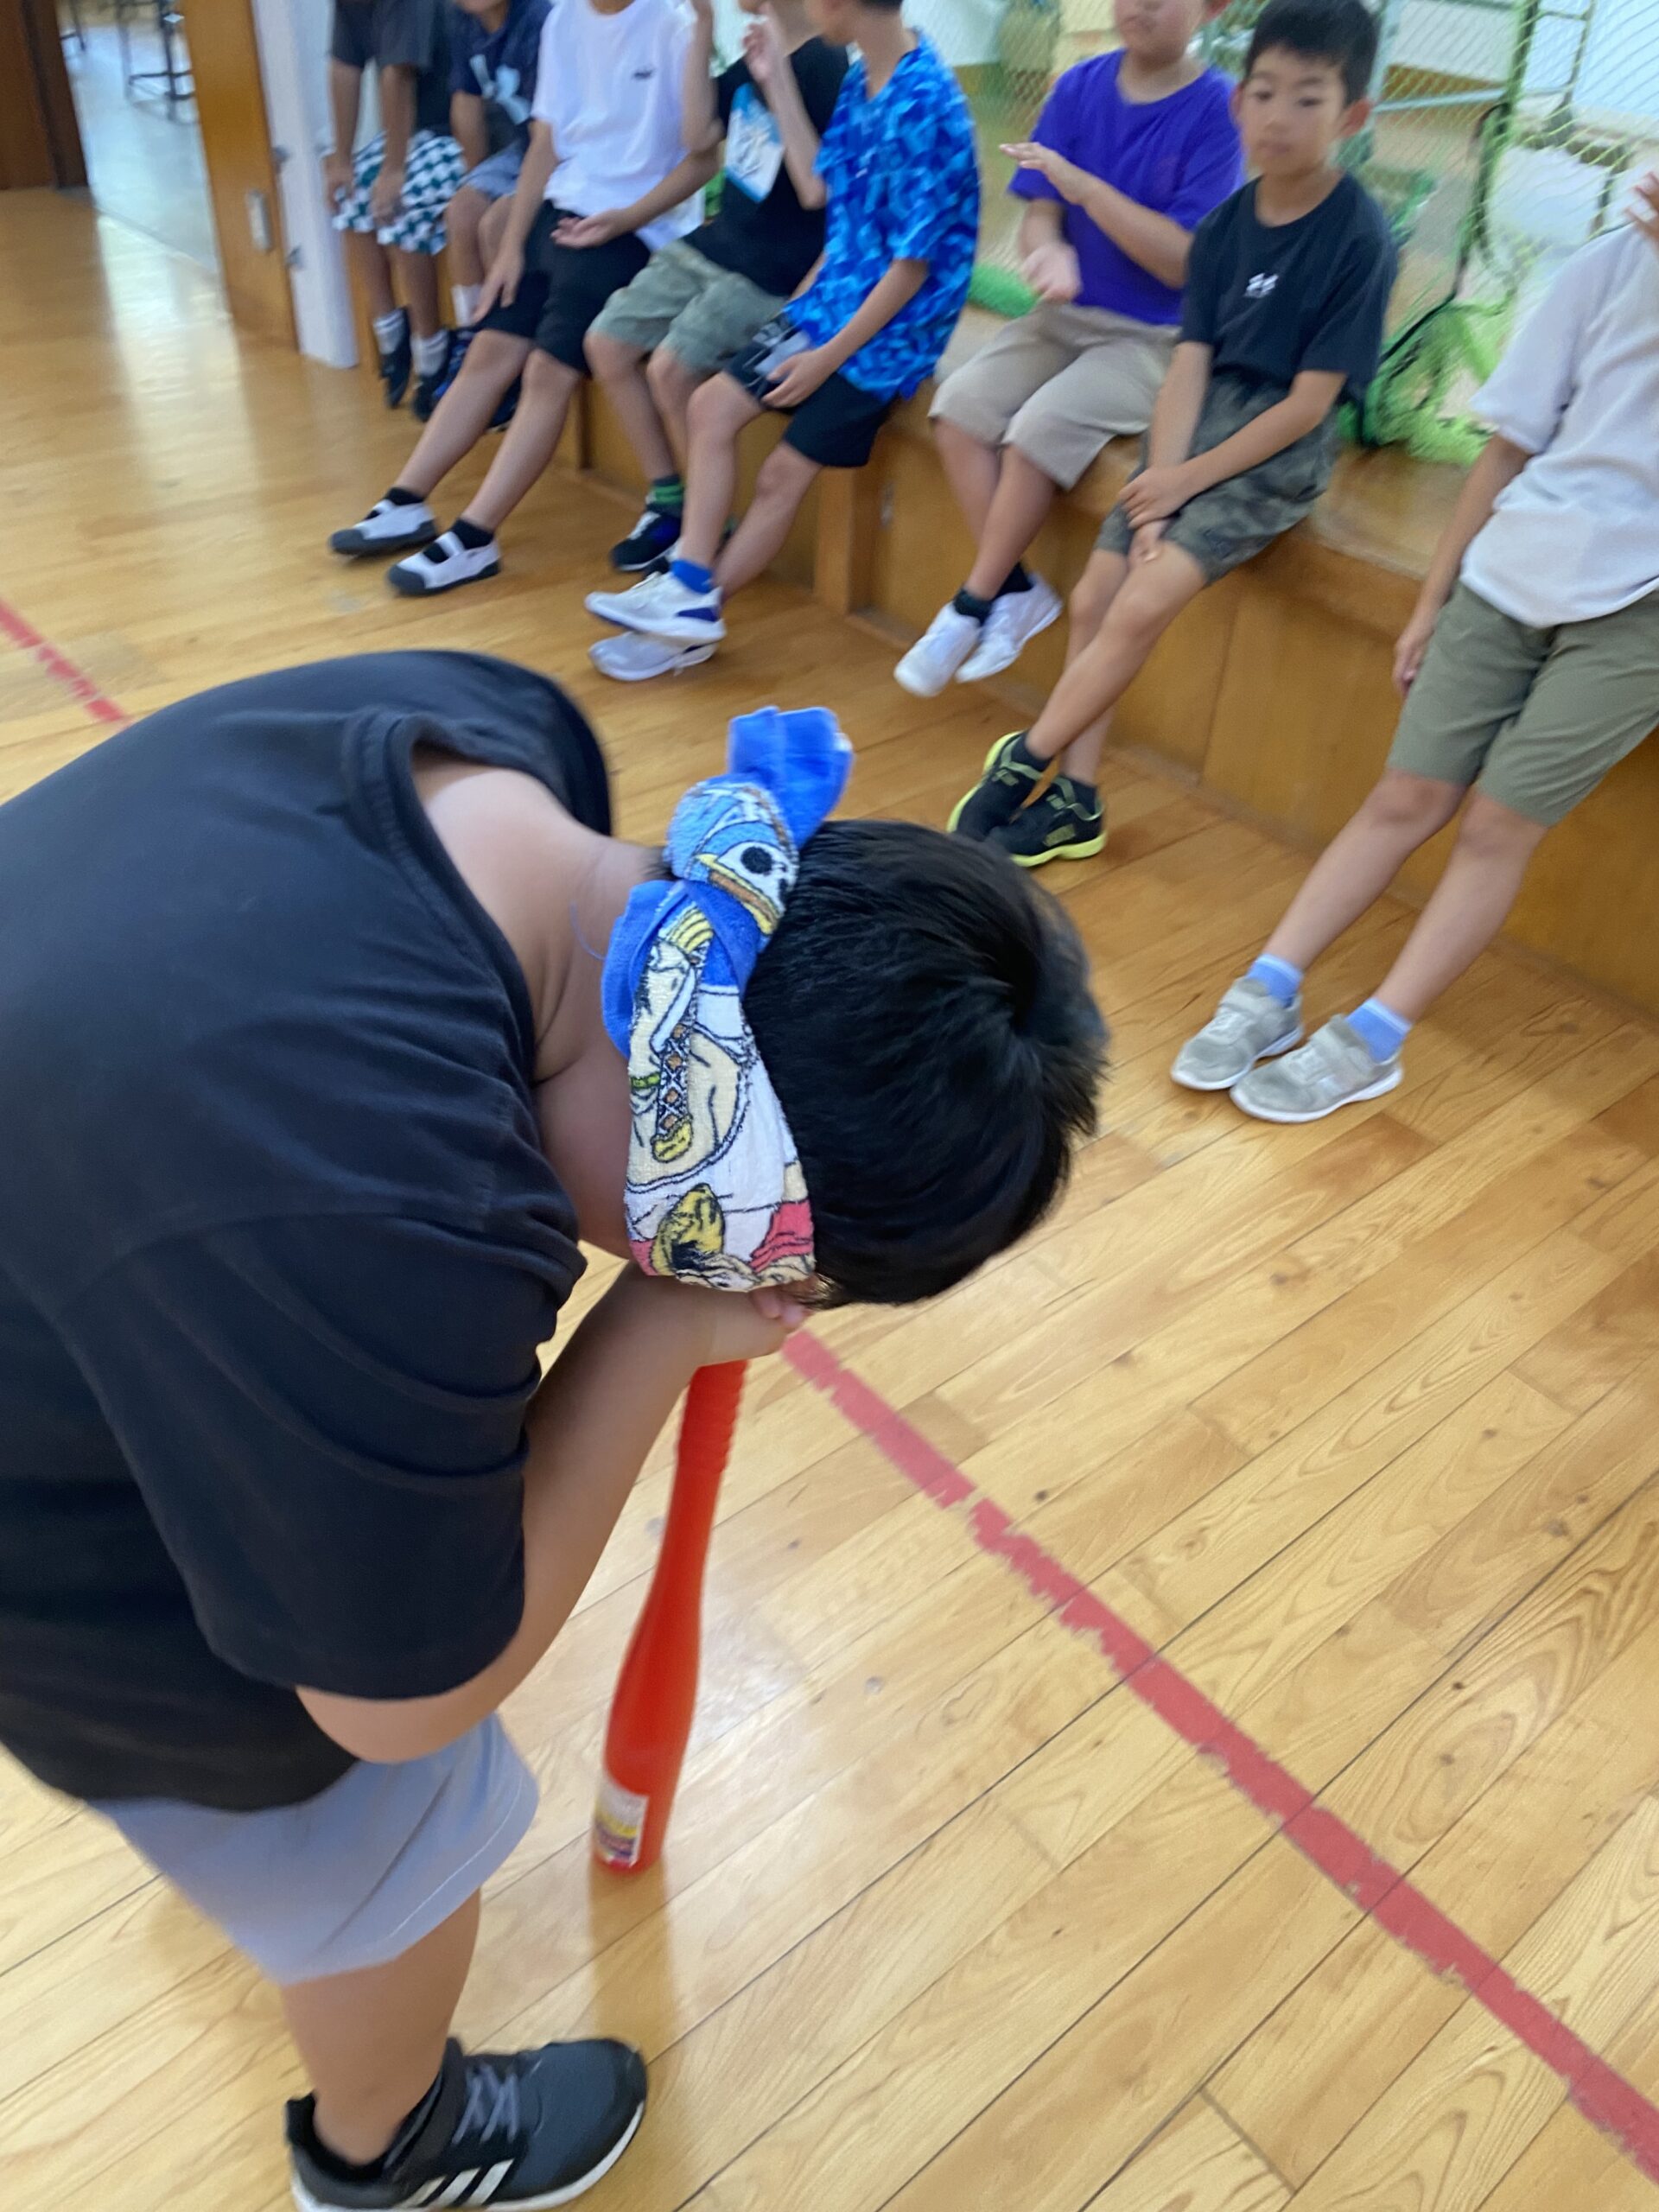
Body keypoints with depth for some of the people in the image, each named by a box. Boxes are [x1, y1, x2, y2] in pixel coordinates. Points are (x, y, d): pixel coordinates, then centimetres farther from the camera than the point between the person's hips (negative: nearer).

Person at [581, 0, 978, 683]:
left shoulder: (923, 105, -21)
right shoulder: (860, 80, 5)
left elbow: (915, 261, -20)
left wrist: (830, 356, -18)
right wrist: (777, 82, 13)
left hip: (892, 324, -9)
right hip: (834, 298, 9)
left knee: (782, 473, -6)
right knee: (713, 405, 1)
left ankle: (693, 612, 7)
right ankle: (688, 591, 1)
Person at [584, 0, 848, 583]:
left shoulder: (825, 64, -16)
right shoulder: (757, 51, 8)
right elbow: (701, 132, 12)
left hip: (771, 270, -9)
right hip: (713, 241, 9)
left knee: (671, 369, -25)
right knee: (606, 343, 1)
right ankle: (667, 500, 12)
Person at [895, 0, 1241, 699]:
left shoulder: (1216, 109, -11)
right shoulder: (1082, 85, 2)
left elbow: (1183, 262, -17)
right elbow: (1040, 212, 2)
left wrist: (1082, 183, -24)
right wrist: (1049, 251, -22)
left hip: (1156, 337, -5)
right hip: (1066, 313, 5)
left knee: (1040, 426, -27)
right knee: (960, 403, -17)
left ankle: (971, 607, -11)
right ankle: (1015, 589, -8)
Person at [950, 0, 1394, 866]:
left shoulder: (1359, 236, -13)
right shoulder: (1224, 226, 3)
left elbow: (1309, 403, -14)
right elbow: (1189, 366, -2)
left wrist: (1184, 482, -13)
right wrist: (1153, 495, -15)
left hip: (1283, 446, -6)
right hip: (1204, 417, 6)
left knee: (1143, 605, -20)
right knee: (1095, 596, -3)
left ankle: (1023, 764, -5)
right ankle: (1073, 803, 4)